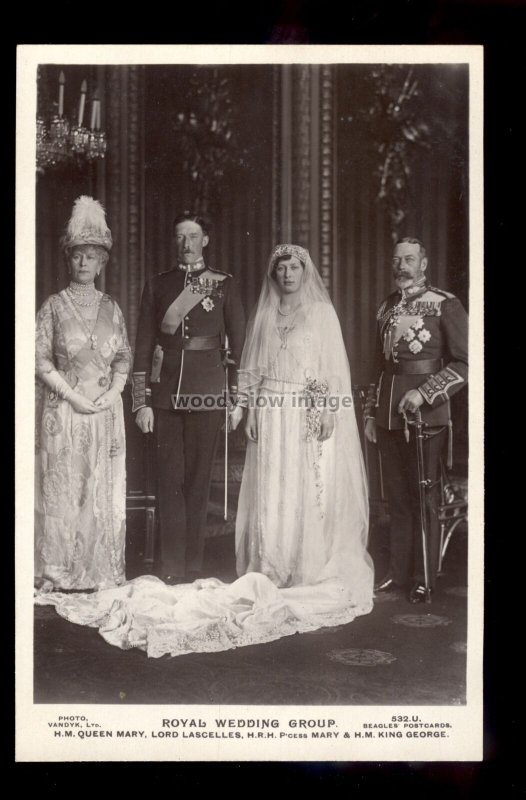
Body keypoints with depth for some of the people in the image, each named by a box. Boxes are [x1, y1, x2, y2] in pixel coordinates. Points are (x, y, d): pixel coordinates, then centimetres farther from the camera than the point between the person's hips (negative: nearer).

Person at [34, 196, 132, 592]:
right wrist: (72, 395, -12)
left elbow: (124, 356, 10)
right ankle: (60, 574, 8)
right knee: (63, 489, -1)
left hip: (106, 409, 3)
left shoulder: (111, 307, 10)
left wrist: (113, 392, -6)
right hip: (64, 409, -3)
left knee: (105, 490, 4)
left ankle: (102, 572, 14)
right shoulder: (55, 306, 1)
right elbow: (41, 358, -4)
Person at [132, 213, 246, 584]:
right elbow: (143, 345, 8)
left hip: (207, 393, -1)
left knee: (198, 480, 2)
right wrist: (142, 401, 2)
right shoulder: (158, 285, 10)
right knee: (170, 480, 2)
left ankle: (194, 568, 10)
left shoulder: (224, 284, 6)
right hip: (165, 393, 1)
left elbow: (238, 342, 5)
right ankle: (172, 570, 8)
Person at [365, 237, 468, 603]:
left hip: (426, 415, -5)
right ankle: (398, 573, 19)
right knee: (397, 498, 10)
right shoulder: (387, 308, 14)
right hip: (388, 417, 5)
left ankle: (424, 579, 12)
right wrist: (371, 413, 16)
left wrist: (425, 393, -17)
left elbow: (464, 364, -8)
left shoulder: (445, 305, -4)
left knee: (425, 499, 2)